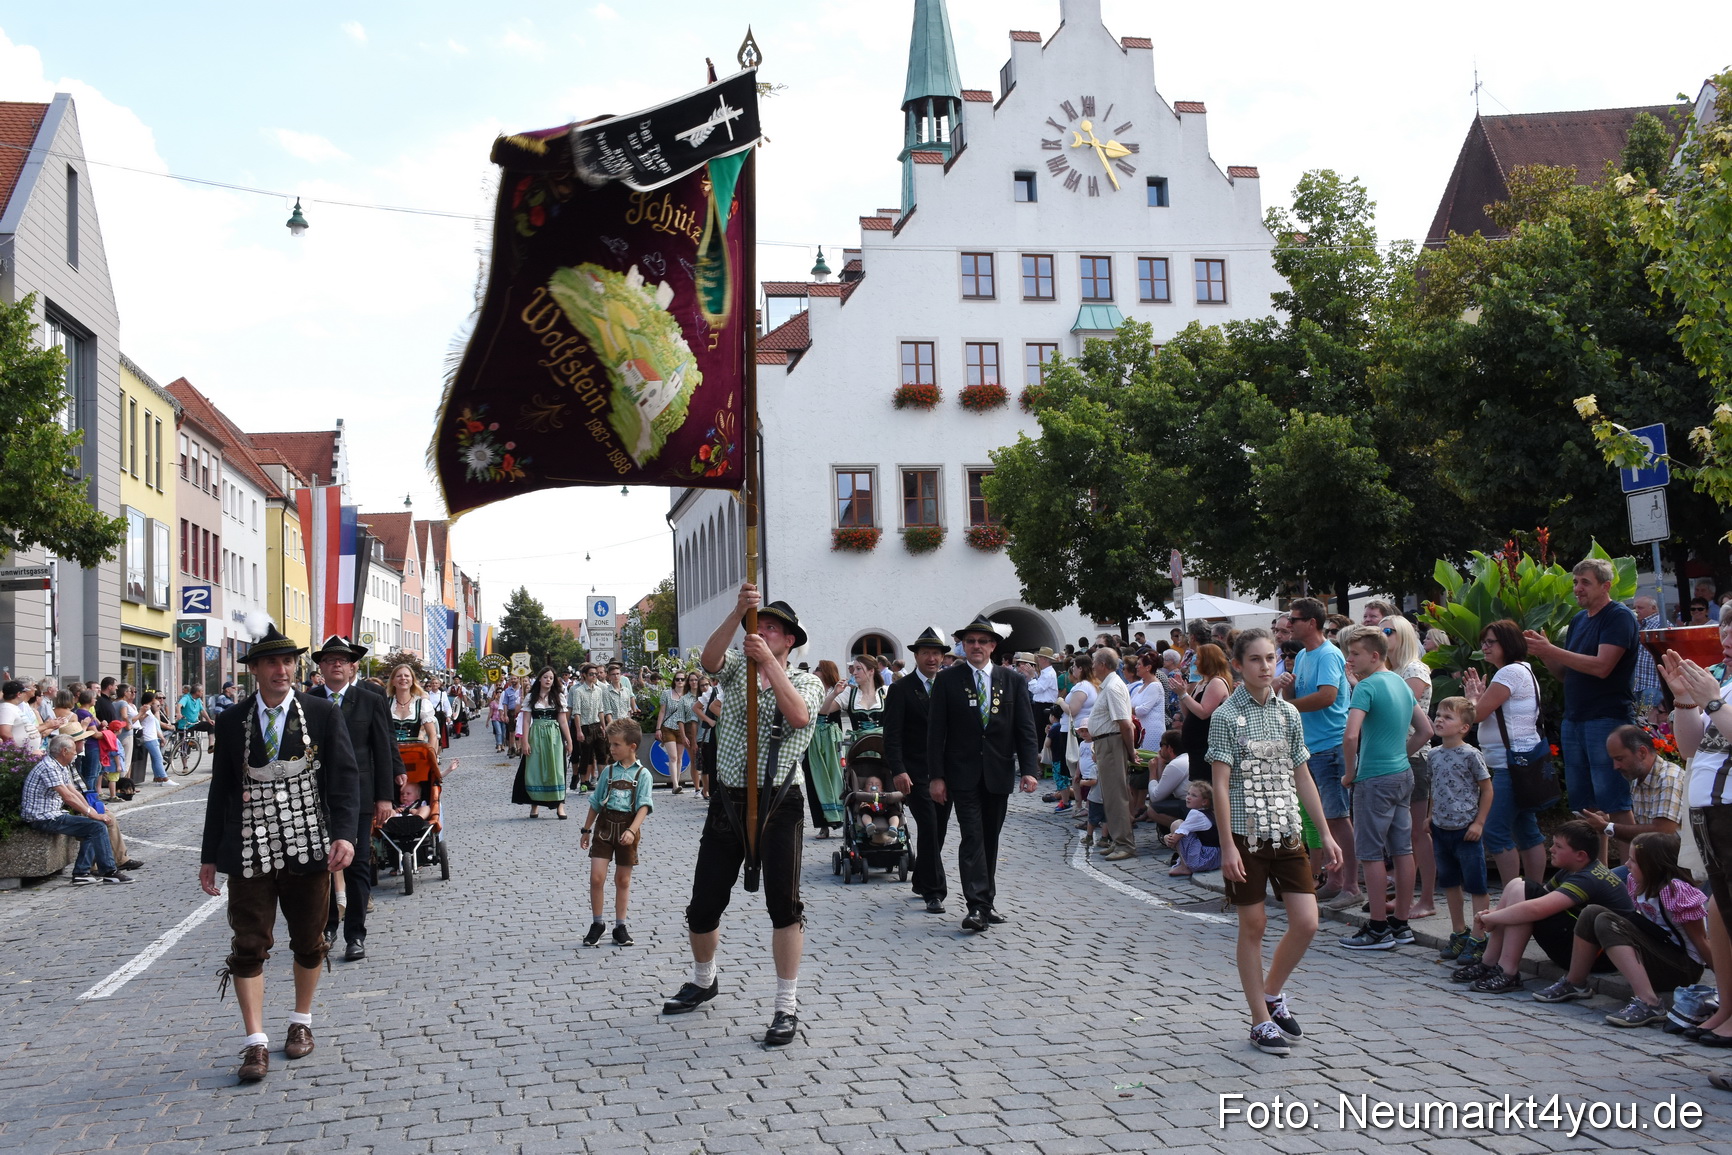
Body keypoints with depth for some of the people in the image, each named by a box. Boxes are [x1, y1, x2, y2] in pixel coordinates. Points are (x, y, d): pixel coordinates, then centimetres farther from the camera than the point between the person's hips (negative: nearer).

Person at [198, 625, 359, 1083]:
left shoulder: (323, 714, -1)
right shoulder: (231, 721, 4)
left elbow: (344, 777, -4)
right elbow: (221, 788, 9)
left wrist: (343, 834, -17)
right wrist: (210, 855, 8)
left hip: (308, 847, 0)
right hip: (251, 851, 0)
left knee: (308, 942, 12)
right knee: (248, 946, -3)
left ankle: (301, 1023, 32)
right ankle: (256, 1042, 3)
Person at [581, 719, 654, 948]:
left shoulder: (642, 774, -4)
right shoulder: (609, 771, 6)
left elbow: (644, 807, -12)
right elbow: (596, 803, 15)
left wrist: (632, 830, -26)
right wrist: (587, 830, 16)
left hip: (627, 828, -2)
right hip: (604, 825, 2)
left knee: (623, 879, 8)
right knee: (596, 877, -7)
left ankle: (620, 926, 19)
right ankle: (597, 924, 8)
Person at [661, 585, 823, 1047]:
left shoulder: (805, 682, 2)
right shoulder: (736, 668, 9)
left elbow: (799, 716, -21)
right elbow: (709, 659, -15)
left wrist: (769, 662, -25)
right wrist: (738, 612, -26)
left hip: (777, 803, -3)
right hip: (727, 801, 3)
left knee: (783, 902, -8)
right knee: (704, 904, 10)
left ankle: (787, 1006, 3)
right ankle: (703, 981, 36)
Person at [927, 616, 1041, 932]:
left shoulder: (1013, 681, 7)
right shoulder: (947, 680, 1)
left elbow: (1025, 728, 5)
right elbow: (936, 730, -1)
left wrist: (1029, 769, -6)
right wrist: (937, 776, -8)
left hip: (998, 774, 3)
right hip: (963, 773, -3)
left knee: (990, 839, 10)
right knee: (972, 838, -11)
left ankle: (987, 903, 18)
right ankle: (977, 906, -14)